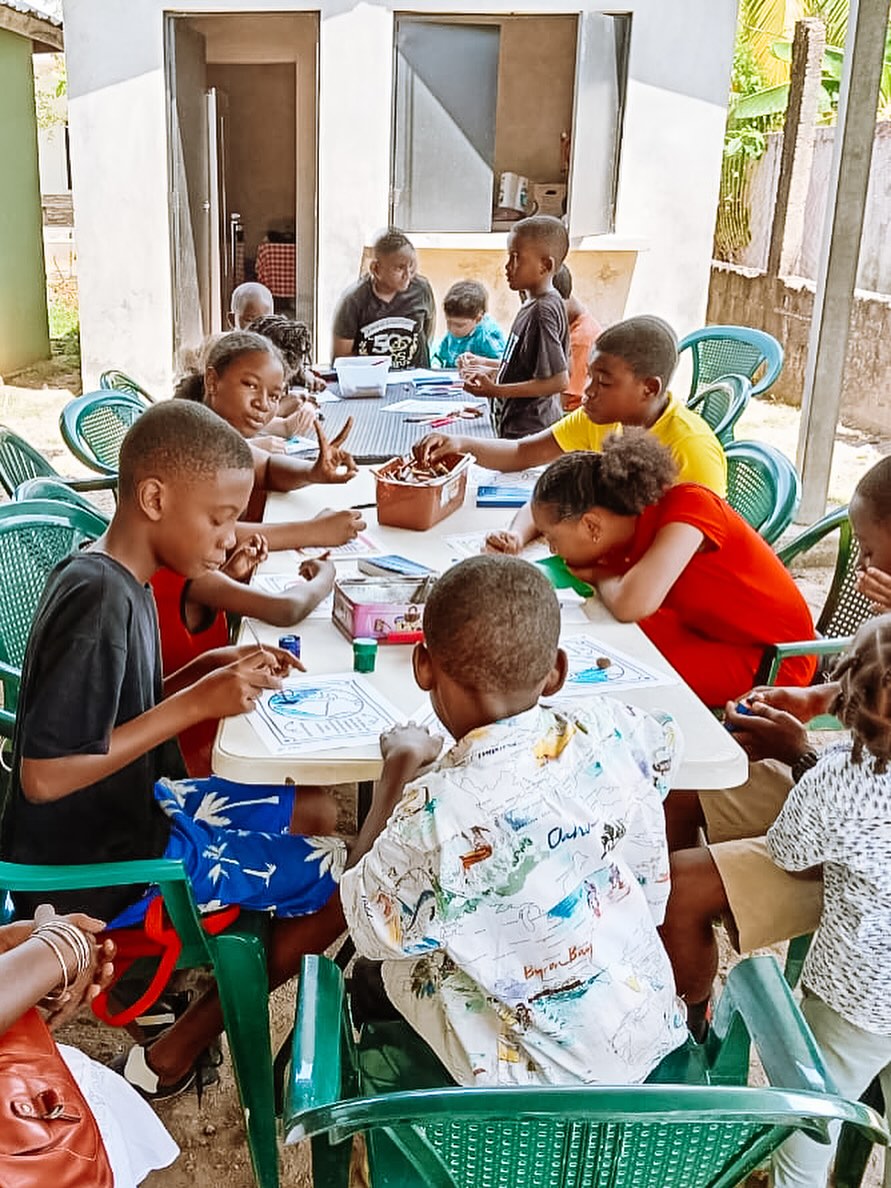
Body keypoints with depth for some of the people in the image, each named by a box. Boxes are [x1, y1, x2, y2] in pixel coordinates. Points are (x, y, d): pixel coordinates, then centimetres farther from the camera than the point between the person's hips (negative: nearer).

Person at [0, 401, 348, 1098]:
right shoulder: (100, 601, -27)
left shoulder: (114, 580, 2)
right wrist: (195, 704, -26)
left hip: (133, 812, 9)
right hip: (100, 874, -9)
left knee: (314, 813, 19)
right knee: (352, 877, -4)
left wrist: (213, 671, -3)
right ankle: (176, 1054, 8)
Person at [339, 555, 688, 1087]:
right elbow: (666, 738, 12)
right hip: (651, 1032, 5)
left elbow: (374, 931, -9)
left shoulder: (436, 814, -30)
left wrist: (400, 764, -5)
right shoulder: (611, 736, -15)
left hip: (537, 1071, -5)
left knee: (396, 961, 17)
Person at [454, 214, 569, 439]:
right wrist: (485, 365, 15)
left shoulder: (542, 311, -20)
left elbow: (559, 380, -23)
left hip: (528, 433, -10)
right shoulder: (533, 303, 9)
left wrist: (496, 390, -25)